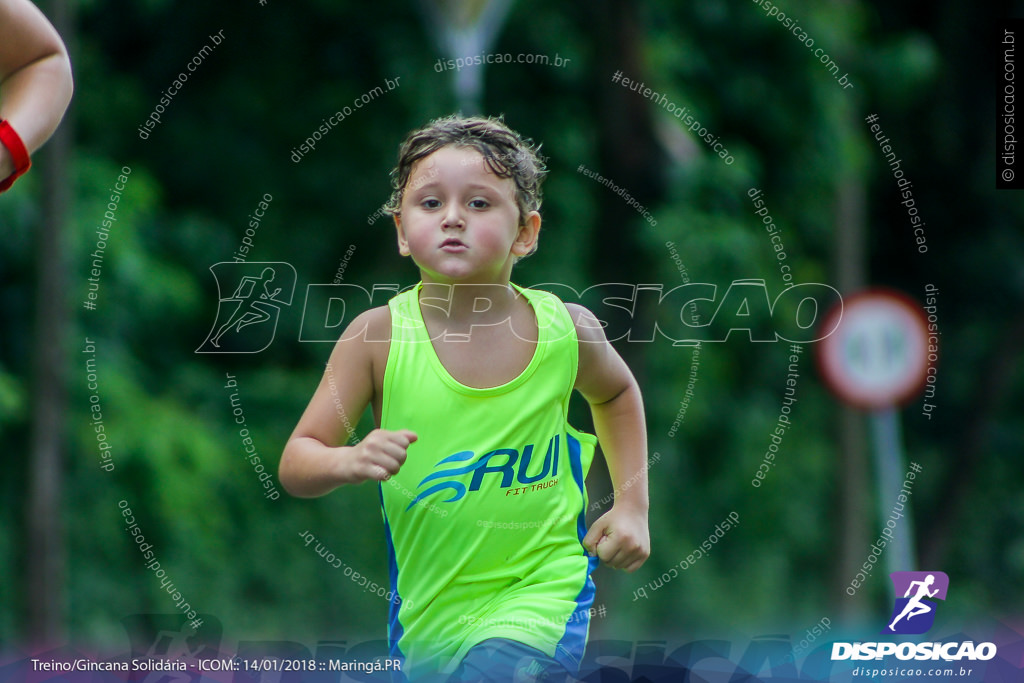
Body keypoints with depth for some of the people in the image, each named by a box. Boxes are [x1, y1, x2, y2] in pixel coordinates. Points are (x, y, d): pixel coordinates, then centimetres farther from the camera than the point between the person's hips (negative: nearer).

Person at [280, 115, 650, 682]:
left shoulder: (565, 330, -6)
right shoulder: (378, 336, -10)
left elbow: (615, 393, 18)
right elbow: (295, 466, -9)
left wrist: (632, 505, 10)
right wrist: (351, 462, -30)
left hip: (541, 594, -2)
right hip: (426, 610, 2)